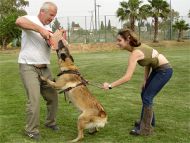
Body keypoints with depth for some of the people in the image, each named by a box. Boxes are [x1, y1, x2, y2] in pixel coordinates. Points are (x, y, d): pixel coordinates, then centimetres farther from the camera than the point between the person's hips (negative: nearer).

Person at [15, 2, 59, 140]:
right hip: (29, 67, -7)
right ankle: (32, 130, 4)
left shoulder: (48, 28, 18)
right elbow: (19, 21, -32)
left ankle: (50, 122, 32)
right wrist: (40, 29, -32)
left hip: (44, 68, 8)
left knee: (53, 96, 11)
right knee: (34, 100, -12)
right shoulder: (31, 19, -8)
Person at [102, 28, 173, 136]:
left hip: (164, 70, -9)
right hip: (157, 69, 9)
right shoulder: (137, 46, -1)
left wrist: (110, 85, -23)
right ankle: (148, 121, 33)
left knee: (147, 98, -5)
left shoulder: (135, 53, -27)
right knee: (145, 95, 16)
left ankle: (146, 129, 5)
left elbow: (127, 77, -30)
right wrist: (145, 80, 9)